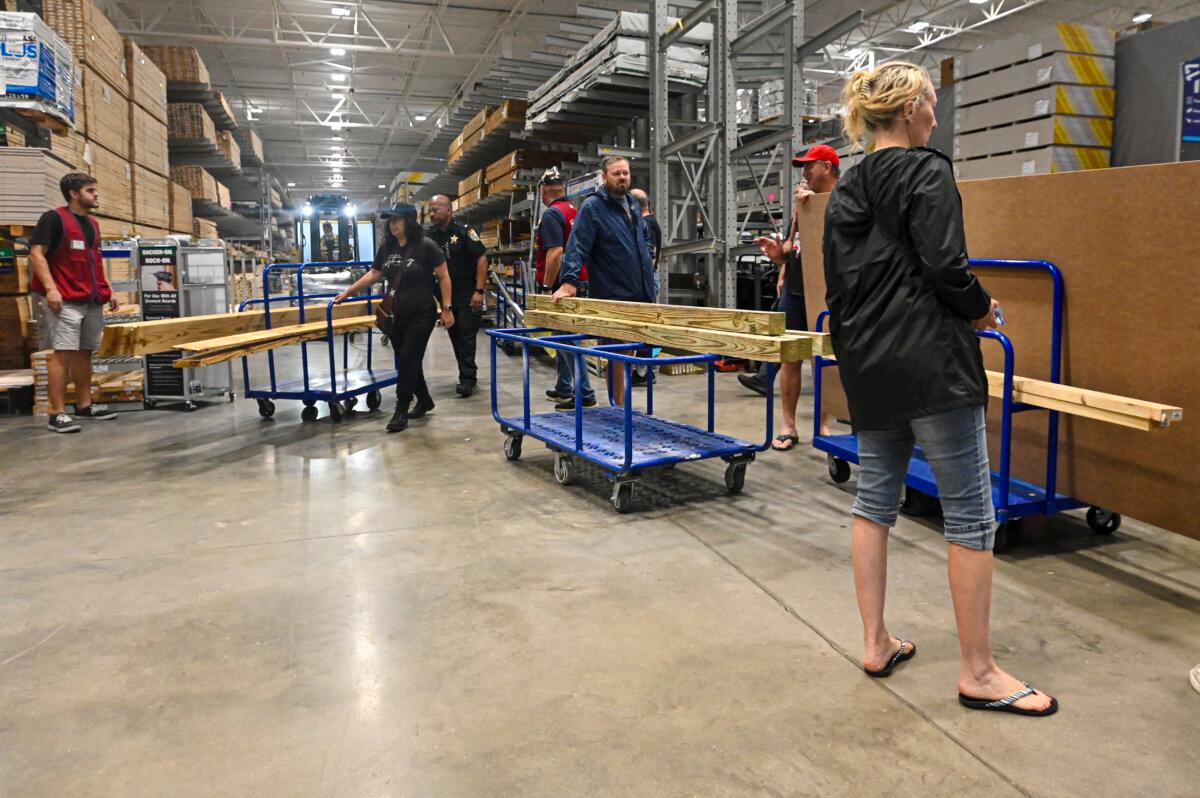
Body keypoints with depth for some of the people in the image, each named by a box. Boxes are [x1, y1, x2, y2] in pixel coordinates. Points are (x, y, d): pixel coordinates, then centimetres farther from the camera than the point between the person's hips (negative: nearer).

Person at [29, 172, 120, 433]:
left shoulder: (93, 223, 18)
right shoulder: (54, 218, -5)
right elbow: (36, 253, -11)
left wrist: (107, 290, 18)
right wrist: (50, 288, -21)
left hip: (93, 301, 8)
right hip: (65, 300, -8)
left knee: (85, 352, 11)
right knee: (64, 353, -11)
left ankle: (85, 406, 19)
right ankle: (57, 414, -10)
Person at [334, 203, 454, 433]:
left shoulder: (426, 246, -11)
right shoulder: (387, 247, 6)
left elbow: (443, 277, -7)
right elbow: (374, 274, 17)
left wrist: (446, 309, -9)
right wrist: (347, 292, 16)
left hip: (421, 315, -6)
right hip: (397, 315, 6)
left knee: (409, 360, -6)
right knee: (406, 361, 11)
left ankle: (401, 412, 1)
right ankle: (424, 401, 31)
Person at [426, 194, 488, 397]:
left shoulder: (463, 231, -11)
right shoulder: (429, 235, 5)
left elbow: (482, 258, -14)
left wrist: (479, 291, -20)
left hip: (468, 295, -6)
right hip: (447, 295, 6)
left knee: (466, 335, -6)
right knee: (455, 336, 11)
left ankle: (466, 379, -1)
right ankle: (469, 375, 23)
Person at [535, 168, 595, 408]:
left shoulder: (552, 214, -12)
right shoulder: (574, 211, 15)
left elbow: (555, 252, -22)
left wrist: (547, 287, -19)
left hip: (560, 286, -9)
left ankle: (585, 393, -8)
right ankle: (563, 390, 25)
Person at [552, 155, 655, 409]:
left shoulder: (633, 205, 16)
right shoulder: (592, 207, -7)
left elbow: (645, 234, 33)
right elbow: (577, 246, -14)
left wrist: (647, 257, 19)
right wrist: (570, 281, -24)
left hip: (642, 293, 7)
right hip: (613, 297, -7)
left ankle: (620, 404, 20)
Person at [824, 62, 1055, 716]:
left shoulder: (843, 192, 13)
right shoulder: (927, 172, -7)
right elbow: (945, 267, -17)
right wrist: (981, 308, 2)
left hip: (868, 368, 8)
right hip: (932, 364, -8)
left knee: (875, 499, 13)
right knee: (970, 514, 0)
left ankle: (875, 644, 21)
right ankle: (978, 672, 10)